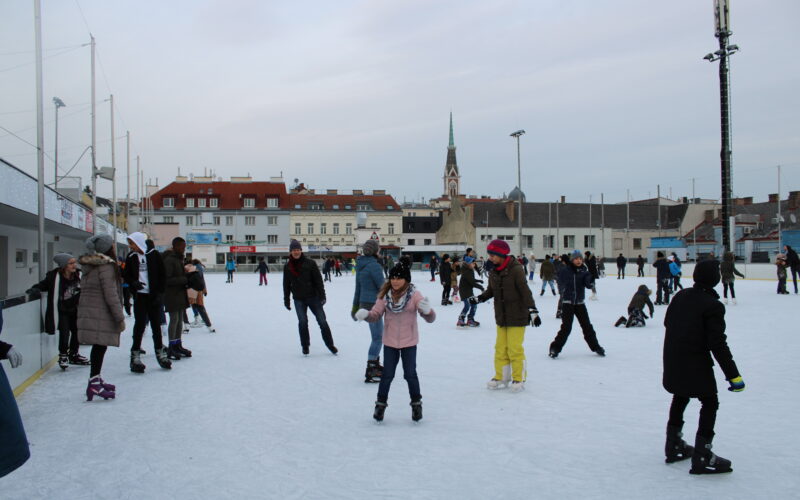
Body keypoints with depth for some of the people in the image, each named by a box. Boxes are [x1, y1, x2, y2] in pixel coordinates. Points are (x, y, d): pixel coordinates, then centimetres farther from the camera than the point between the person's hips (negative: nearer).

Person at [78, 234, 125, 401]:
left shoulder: (89, 266, 14)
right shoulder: (106, 266, -13)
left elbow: (86, 291, 17)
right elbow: (111, 294, -17)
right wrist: (120, 318, -13)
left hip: (87, 311, 9)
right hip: (101, 314, -9)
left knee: (99, 346, 16)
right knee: (100, 346, -6)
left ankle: (96, 379, 25)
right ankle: (94, 383, -6)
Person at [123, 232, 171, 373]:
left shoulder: (154, 255, -2)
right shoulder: (131, 257, 4)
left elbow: (162, 275, 0)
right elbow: (126, 276, 8)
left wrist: (159, 292, -7)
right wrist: (133, 283, -13)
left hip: (153, 296, -1)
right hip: (139, 295, 1)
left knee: (156, 324, 7)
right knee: (139, 324, -3)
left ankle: (160, 353, 19)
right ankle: (136, 356, 2)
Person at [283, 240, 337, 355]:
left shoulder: (310, 263, -7)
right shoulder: (287, 267, 2)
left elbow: (318, 280, -6)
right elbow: (286, 285, 9)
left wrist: (322, 296, -11)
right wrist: (286, 300, 10)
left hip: (313, 297, -1)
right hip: (299, 300, 2)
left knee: (322, 321, 3)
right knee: (302, 322, 3)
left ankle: (330, 344, 14)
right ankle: (305, 346, 18)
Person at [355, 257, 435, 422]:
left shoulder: (414, 295, -13)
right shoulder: (385, 295, -5)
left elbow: (430, 318, -13)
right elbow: (376, 314, -2)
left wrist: (427, 311, -36)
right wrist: (365, 315, -23)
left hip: (409, 342, -2)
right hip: (390, 341, 2)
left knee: (410, 374, 7)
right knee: (387, 374, 7)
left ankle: (416, 403, 27)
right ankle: (381, 403, 25)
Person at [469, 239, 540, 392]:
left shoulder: (516, 270, -15)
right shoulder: (493, 272, 6)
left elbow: (525, 291, -17)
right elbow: (490, 291, 17)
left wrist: (532, 310, -21)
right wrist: (479, 298, 1)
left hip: (517, 317, -6)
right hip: (501, 317, 7)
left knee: (515, 348, -2)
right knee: (500, 348, 11)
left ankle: (519, 378, 12)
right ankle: (500, 377, 22)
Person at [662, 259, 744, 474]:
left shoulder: (681, 296, 3)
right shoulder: (713, 306, -18)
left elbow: (667, 322, 15)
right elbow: (718, 343, -21)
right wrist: (733, 375, -17)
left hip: (673, 360, 8)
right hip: (696, 363, -7)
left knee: (680, 398, 23)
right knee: (710, 403, 3)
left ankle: (674, 446, 31)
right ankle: (702, 456, 1)